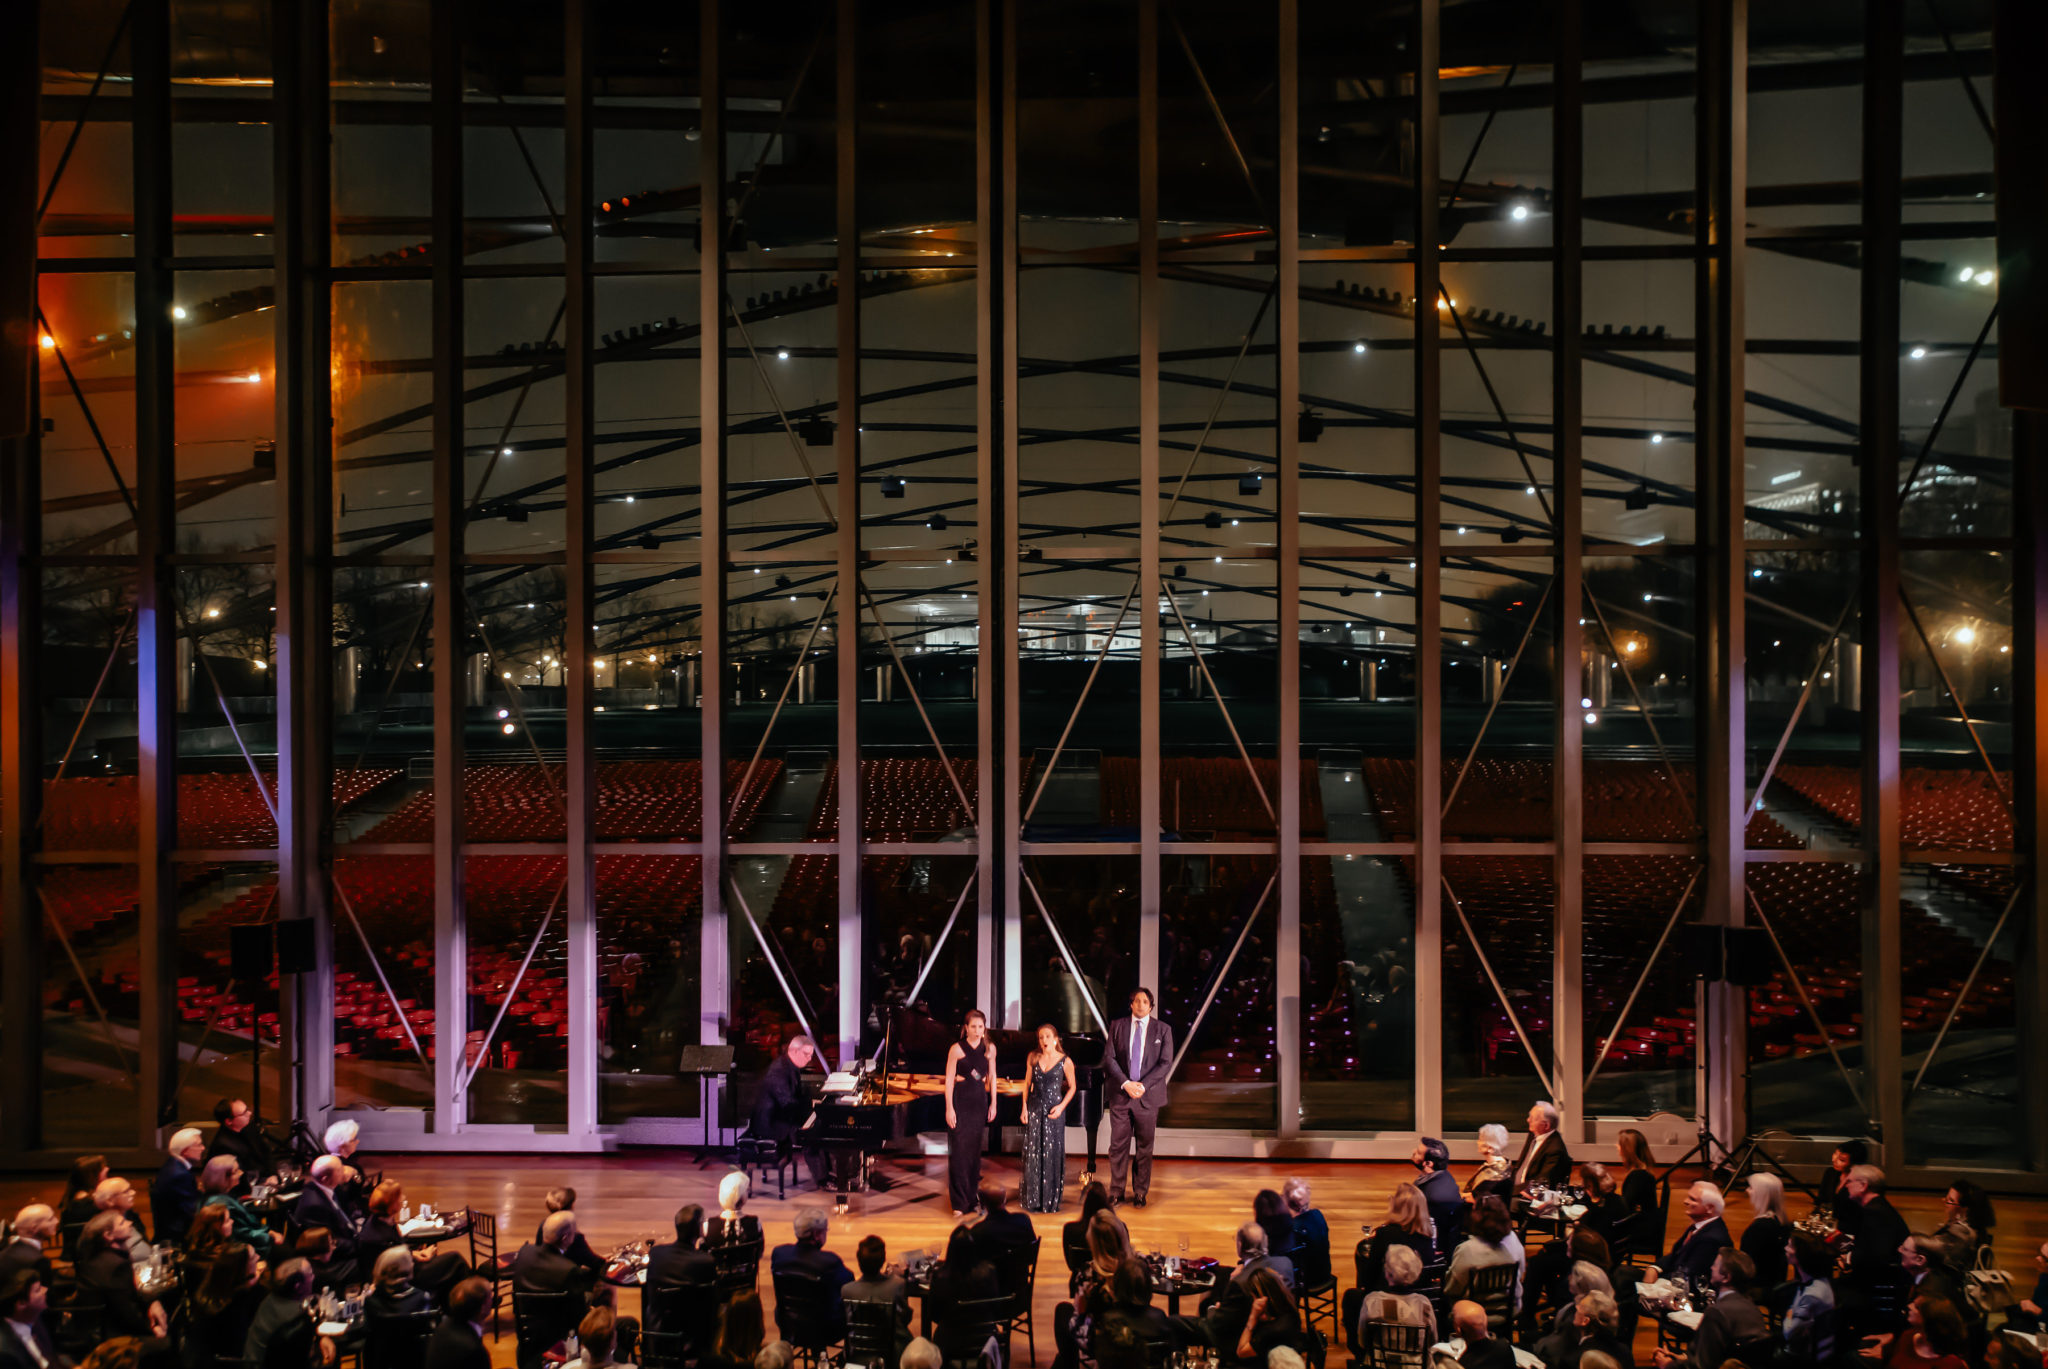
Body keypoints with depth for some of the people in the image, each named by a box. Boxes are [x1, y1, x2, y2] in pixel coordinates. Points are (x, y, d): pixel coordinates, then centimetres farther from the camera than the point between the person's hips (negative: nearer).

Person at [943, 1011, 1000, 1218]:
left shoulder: (989, 1048, 5)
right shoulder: (957, 1049, -8)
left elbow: (992, 1076, 12)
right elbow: (949, 1079, -7)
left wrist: (993, 1103, 8)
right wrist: (949, 1108, -11)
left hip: (979, 1101, 4)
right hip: (960, 1100, -4)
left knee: (975, 1150, 8)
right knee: (959, 1150, -5)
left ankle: (972, 1197, 19)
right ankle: (959, 1203, -2)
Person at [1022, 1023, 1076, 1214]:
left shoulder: (1065, 1061, -5)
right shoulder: (1033, 1058, 3)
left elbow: (1072, 1087, 3)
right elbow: (1027, 1084, 9)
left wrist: (1062, 1106, -11)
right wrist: (1024, 1107, 2)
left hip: (1054, 1110, -3)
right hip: (1034, 1109, 3)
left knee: (1053, 1154, 0)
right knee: (1032, 1153, 3)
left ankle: (1052, 1200, 9)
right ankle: (1033, 1200, 12)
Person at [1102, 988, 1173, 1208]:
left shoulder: (1163, 1030, 3)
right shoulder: (1117, 1026, 5)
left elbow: (1165, 1063, -3)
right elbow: (1109, 1058, 1)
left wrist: (1143, 1085, -13)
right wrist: (1125, 1083, -12)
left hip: (1148, 1096, 0)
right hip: (1120, 1095, 0)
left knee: (1144, 1147, 6)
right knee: (1118, 1145, 2)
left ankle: (1140, 1193, 16)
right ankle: (1116, 1191, 11)